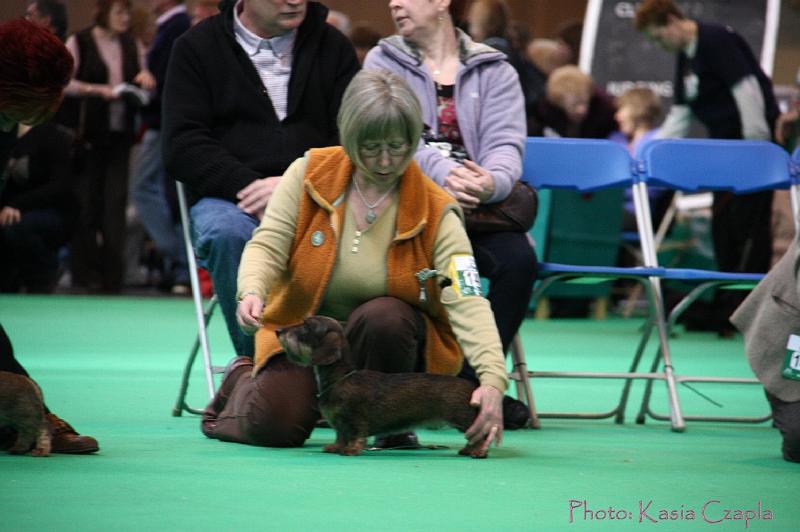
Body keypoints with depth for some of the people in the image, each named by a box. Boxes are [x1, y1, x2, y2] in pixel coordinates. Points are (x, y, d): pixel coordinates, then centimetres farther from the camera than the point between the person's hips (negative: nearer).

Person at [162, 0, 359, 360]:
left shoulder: (332, 46, 13)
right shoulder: (197, 47, 8)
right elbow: (182, 146, -1)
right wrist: (249, 186, -16)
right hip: (228, 197, -1)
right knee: (227, 232, -37)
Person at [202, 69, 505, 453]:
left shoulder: (435, 212, -16)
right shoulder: (309, 173, -10)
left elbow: (467, 301, -26)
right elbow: (268, 244, -11)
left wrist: (492, 381, -41)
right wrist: (252, 292, -35)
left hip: (389, 335, -1)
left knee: (382, 317, -35)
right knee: (274, 426, -21)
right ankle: (242, 382, 18)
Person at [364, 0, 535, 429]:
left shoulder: (494, 70, 11)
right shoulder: (384, 61, 9)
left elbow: (506, 144, -5)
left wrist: (493, 181, -30)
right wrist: (442, 172, -28)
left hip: (481, 205, 2)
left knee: (518, 258, -28)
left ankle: (476, 378, -16)